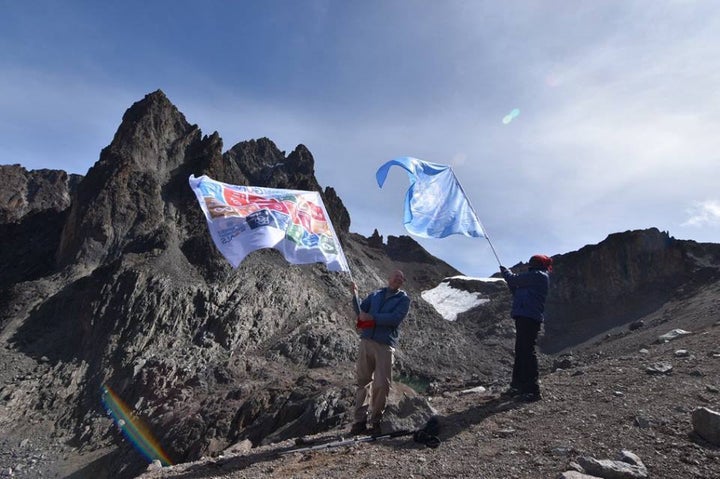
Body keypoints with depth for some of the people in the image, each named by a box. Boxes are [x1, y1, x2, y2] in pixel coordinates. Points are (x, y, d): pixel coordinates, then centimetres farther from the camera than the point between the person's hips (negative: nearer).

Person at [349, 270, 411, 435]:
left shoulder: (404, 299, 5)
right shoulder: (375, 294, 16)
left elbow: (395, 318, -10)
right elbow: (360, 311, 8)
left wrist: (372, 317, -13)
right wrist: (355, 295, -8)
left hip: (385, 345, -3)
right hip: (367, 341, 3)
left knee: (381, 385, -4)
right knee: (362, 381, 5)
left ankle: (376, 421, 13)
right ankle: (359, 421, 13)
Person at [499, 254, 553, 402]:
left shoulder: (538, 275, -9)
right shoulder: (537, 278, 22)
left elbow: (514, 279, -10)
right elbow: (518, 292, 25)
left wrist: (505, 271, 8)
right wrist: (510, 282, 14)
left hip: (528, 317, -10)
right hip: (525, 317, 10)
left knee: (527, 351, -9)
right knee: (520, 351, 14)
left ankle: (533, 390, -5)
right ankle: (518, 386, 22)